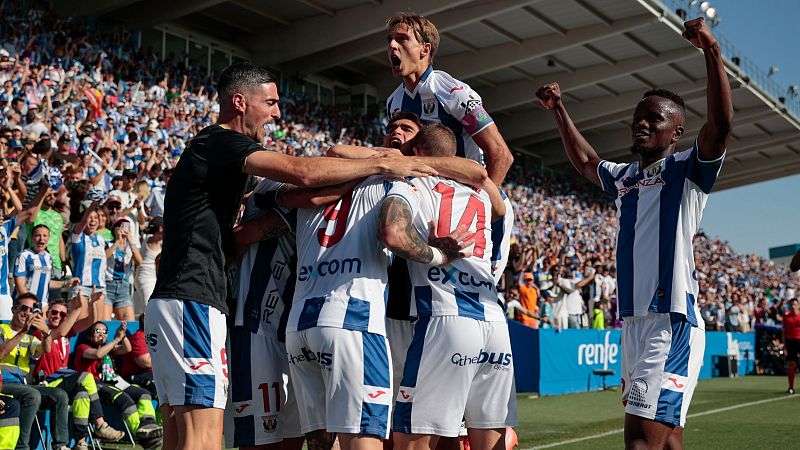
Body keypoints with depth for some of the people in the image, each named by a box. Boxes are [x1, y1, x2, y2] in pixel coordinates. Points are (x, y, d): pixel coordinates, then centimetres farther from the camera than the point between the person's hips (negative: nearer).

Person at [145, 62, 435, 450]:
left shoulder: (208, 147, 24)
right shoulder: (220, 141, -7)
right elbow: (302, 172, -21)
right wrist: (382, 165, -14)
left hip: (170, 303, 11)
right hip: (191, 303, -11)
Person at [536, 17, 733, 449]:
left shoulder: (686, 171, -1)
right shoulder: (625, 177, 20)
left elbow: (720, 124, -19)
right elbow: (585, 161, 39)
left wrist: (712, 51, -25)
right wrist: (559, 111, 38)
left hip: (671, 324, -7)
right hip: (633, 323, 8)